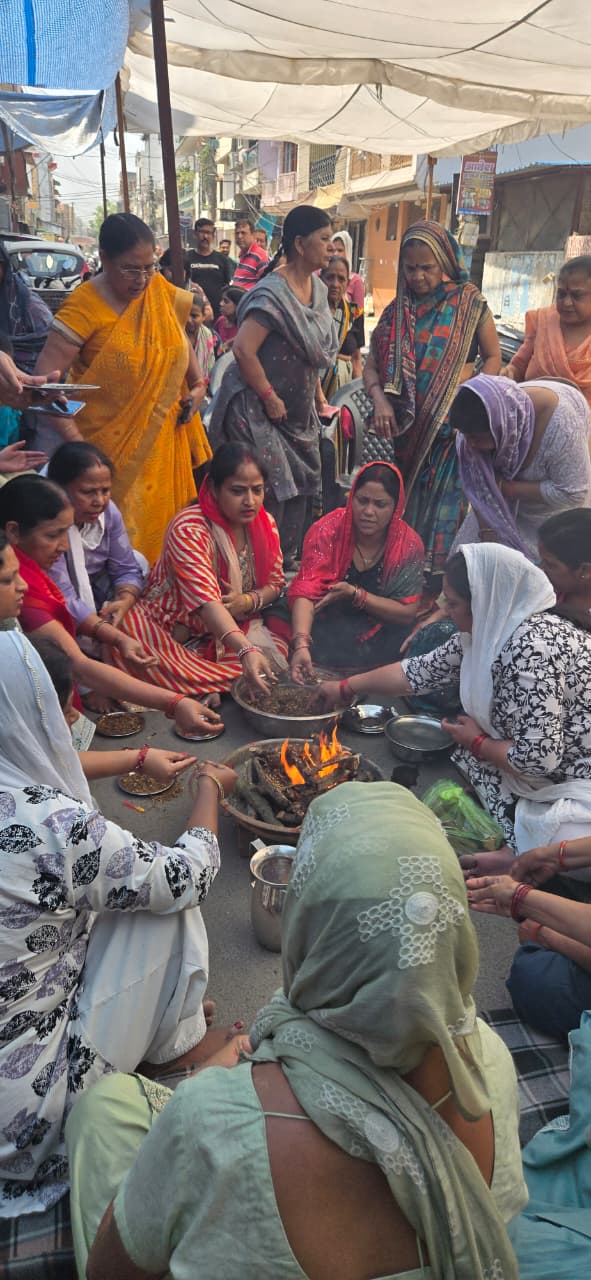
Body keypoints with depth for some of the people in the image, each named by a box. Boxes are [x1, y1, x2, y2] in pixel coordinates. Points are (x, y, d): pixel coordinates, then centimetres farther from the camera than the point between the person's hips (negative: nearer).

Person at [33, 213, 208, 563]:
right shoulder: (85, 306, -14)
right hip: (115, 449, -5)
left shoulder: (163, 293, 3)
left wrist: (197, 385, 10)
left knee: (165, 522, 12)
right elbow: (45, 377, -17)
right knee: (123, 534, -2)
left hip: (166, 439, 5)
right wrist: (74, 438, -25)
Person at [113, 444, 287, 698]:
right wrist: (246, 651, -52)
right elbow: (205, 600, -38)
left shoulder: (266, 524, -3)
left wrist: (249, 601, -18)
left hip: (236, 628, 6)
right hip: (173, 633, -6)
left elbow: (275, 583, 7)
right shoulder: (188, 529, -25)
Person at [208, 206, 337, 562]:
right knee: (270, 496, -8)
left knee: (299, 490, 11)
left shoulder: (318, 289, 8)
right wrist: (270, 398, -21)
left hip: (298, 410, 9)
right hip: (257, 410, -8)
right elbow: (243, 350, -28)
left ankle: (289, 561, 27)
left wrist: (318, 394, 13)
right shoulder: (272, 293, -20)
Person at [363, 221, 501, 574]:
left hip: (455, 427, -3)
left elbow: (493, 356, 5)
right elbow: (372, 366, 6)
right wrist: (380, 399, -14)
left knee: (445, 507, -4)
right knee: (405, 505, 8)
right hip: (407, 427, 3)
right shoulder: (397, 310, 8)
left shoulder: (470, 303, 0)